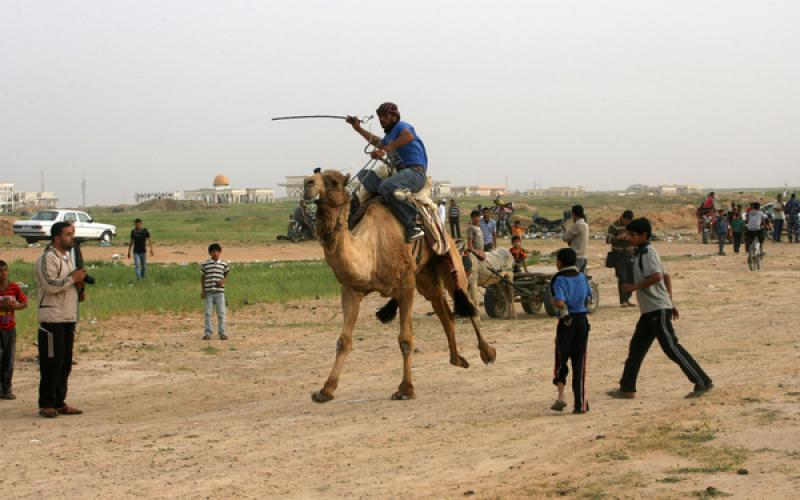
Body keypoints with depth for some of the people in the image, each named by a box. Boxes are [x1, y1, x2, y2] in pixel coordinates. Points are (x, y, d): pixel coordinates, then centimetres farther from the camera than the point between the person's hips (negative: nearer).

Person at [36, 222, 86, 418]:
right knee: (52, 363, -5)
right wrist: (73, 278, -16)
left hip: (69, 317, 9)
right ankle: (46, 404, 2)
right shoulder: (48, 258, -11)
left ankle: (59, 402, 18)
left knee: (65, 363, 11)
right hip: (52, 318, -9)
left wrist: (79, 283, 7)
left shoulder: (69, 256, 18)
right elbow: (50, 284, -23)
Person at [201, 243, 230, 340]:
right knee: (208, 313, 1)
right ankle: (208, 333, 8)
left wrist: (223, 281, -7)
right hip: (208, 292, -1)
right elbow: (202, 277, 6)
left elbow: (226, 275, 15)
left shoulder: (224, 264, 4)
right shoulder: (205, 264, 1)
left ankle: (222, 333, 10)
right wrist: (202, 290, 1)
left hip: (220, 291, 1)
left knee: (221, 313, 1)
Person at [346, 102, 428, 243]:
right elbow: (377, 142, 47)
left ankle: (412, 225, -36)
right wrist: (358, 129, 46)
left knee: (387, 187, -35)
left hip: (415, 171, -10)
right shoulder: (389, 135, 26)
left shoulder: (401, 126, -2)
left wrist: (384, 150, -29)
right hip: (402, 172, 10)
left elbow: (408, 136, -26)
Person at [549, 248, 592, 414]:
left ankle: (561, 395, -8)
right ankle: (581, 404, 6)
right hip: (582, 321, 4)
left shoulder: (559, 280, -13)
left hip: (567, 322, -4)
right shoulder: (582, 277, 5)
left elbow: (560, 302, -28)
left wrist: (553, 302, -8)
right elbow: (589, 297, 16)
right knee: (579, 362, 7)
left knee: (561, 359, 10)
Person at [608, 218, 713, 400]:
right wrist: (670, 302, 20)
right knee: (636, 347, 12)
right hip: (649, 310, 11)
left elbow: (656, 276, -27)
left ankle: (702, 382, -6)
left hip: (658, 310, -11)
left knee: (671, 347, -9)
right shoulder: (642, 252, 16)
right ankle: (627, 388, 18)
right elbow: (666, 276, 20)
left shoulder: (648, 252, -13)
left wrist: (635, 286, -17)